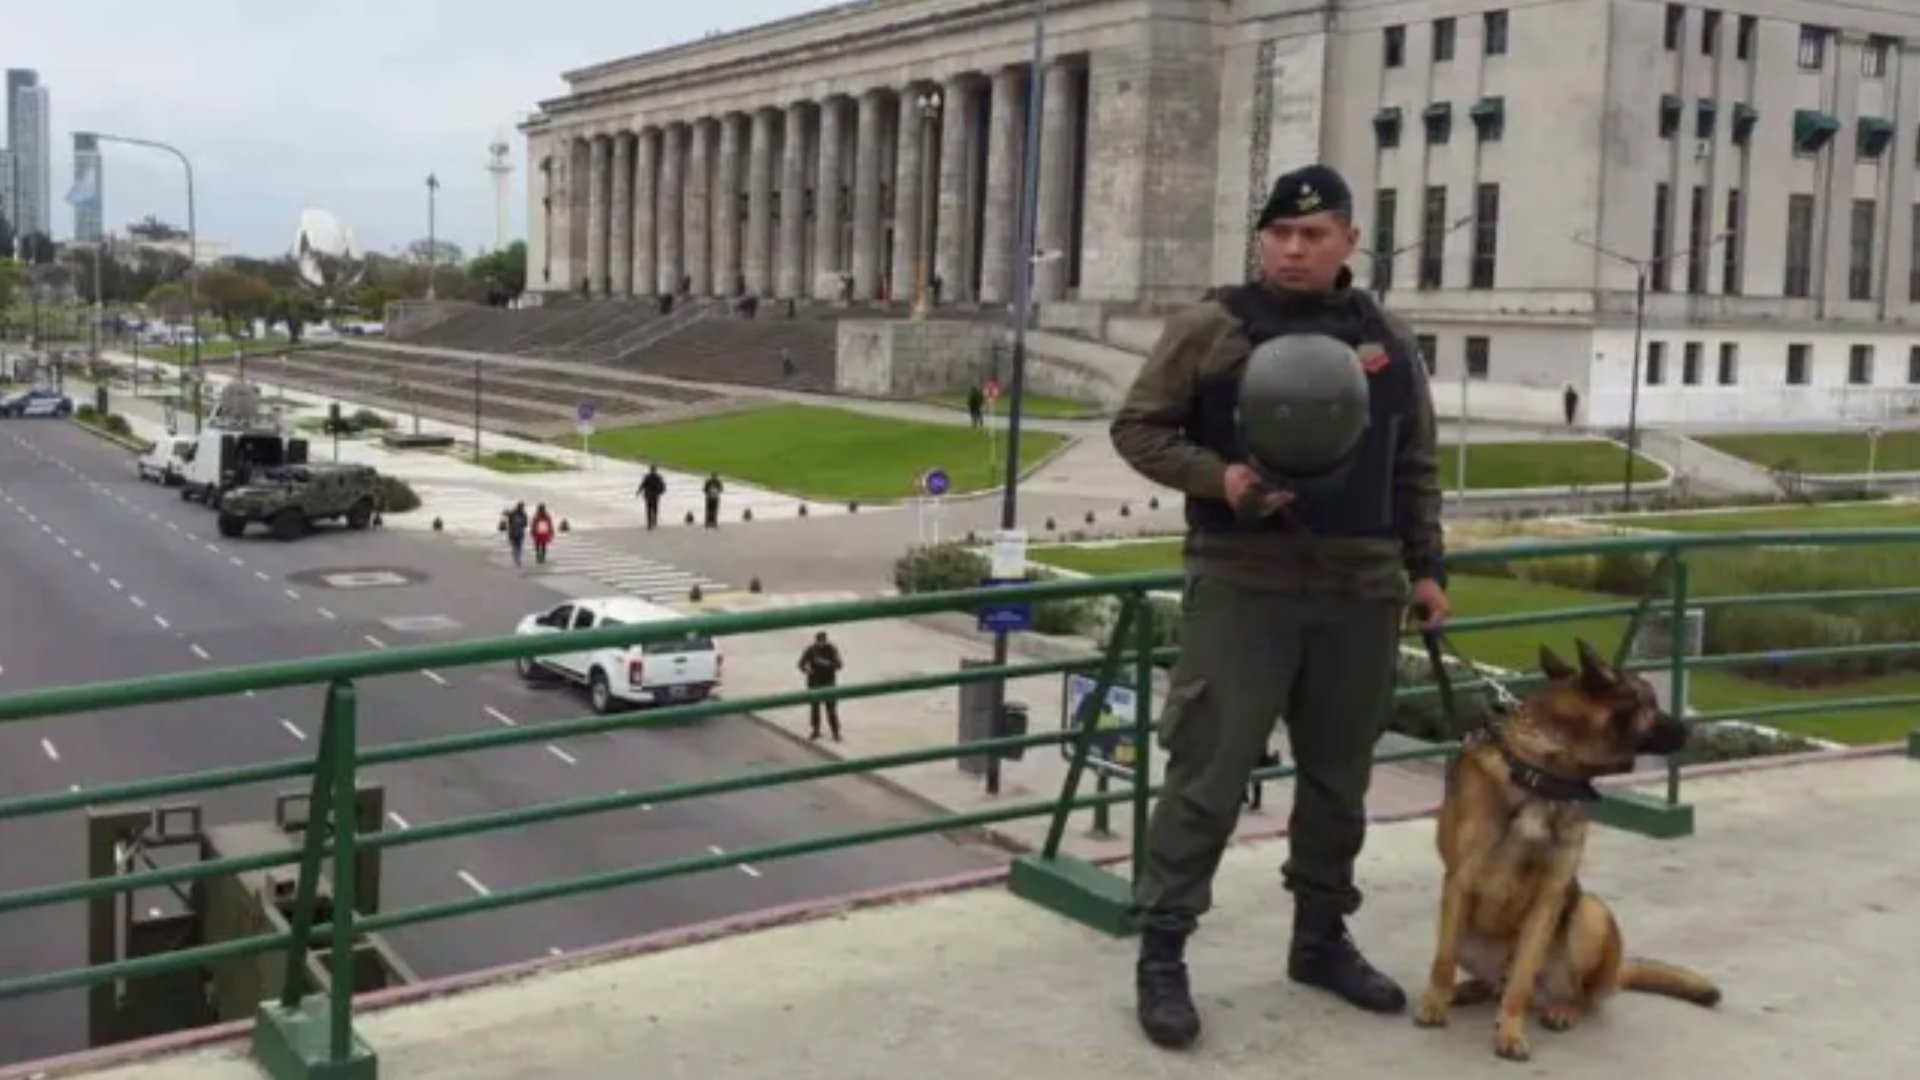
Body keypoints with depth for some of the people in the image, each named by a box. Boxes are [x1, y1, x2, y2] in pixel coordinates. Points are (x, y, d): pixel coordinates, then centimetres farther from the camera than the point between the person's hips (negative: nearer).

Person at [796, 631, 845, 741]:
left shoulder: (832, 649, -9)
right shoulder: (811, 650, -6)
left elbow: (839, 665, -13)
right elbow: (802, 663, -1)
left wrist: (828, 663, -31)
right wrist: (806, 669, -23)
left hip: (829, 682, -2)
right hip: (814, 682, 2)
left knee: (831, 708, -4)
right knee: (814, 707, 8)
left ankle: (836, 732, 4)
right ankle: (816, 731, 24)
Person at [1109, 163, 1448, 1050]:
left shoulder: (1388, 342, 12)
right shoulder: (1210, 328, -2)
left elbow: (1416, 469, 18)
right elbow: (1137, 427, -1)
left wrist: (1425, 567, 12)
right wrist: (1217, 477, -15)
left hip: (1360, 592, 5)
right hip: (1243, 586, -4)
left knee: (1339, 776, 13)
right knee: (1207, 774, -4)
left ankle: (1322, 939, 29)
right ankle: (1161, 954, 7)